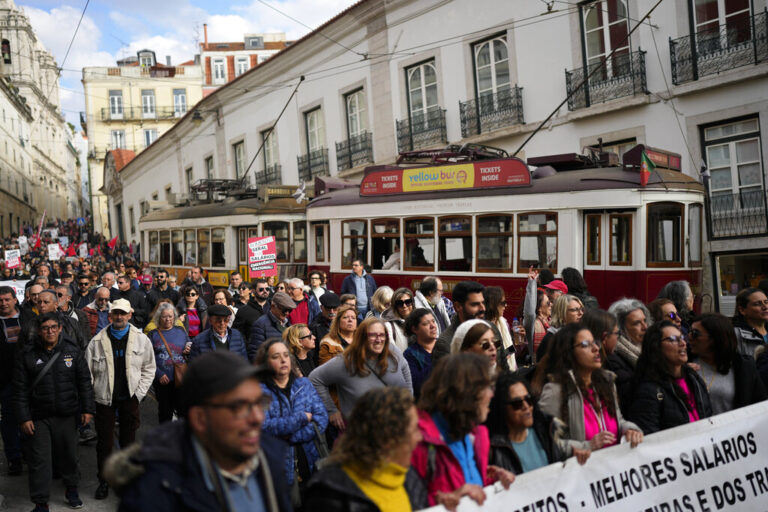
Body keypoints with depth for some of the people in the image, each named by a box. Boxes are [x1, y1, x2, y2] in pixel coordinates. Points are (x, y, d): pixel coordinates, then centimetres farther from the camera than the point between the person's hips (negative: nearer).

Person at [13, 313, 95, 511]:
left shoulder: (73, 351, 0)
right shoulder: (27, 355, -3)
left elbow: (85, 381, 4)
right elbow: (21, 389, -1)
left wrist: (87, 409, 1)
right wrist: (24, 417, -5)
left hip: (67, 415, 1)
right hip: (38, 417, -1)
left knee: (69, 455, 13)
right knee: (39, 460, 3)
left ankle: (72, 489, 35)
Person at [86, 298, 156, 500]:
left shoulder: (141, 339, -1)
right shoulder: (97, 341, -2)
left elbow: (149, 368, 5)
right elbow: (88, 371, 1)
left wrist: (139, 393, -2)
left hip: (129, 399, 1)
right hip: (104, 399, 0)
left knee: (129, 441, 10)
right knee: (105, 442, 5)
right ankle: (103, 481, 20)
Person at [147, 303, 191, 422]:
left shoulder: (181, 331, 10)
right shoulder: (153, 334, 4)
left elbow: (190, 347, 21)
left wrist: (188, 351, -4)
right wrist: (159, 374, -13)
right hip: (163, 380, -1)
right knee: (165, 412, 10)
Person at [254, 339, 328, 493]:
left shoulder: (304, 383, 8)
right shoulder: (259, 390, -5)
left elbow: (322, 420, -1)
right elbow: (264, 427, -18)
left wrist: (289, 437, -13)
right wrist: (303, 417, -10)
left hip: (310, 464, 4)